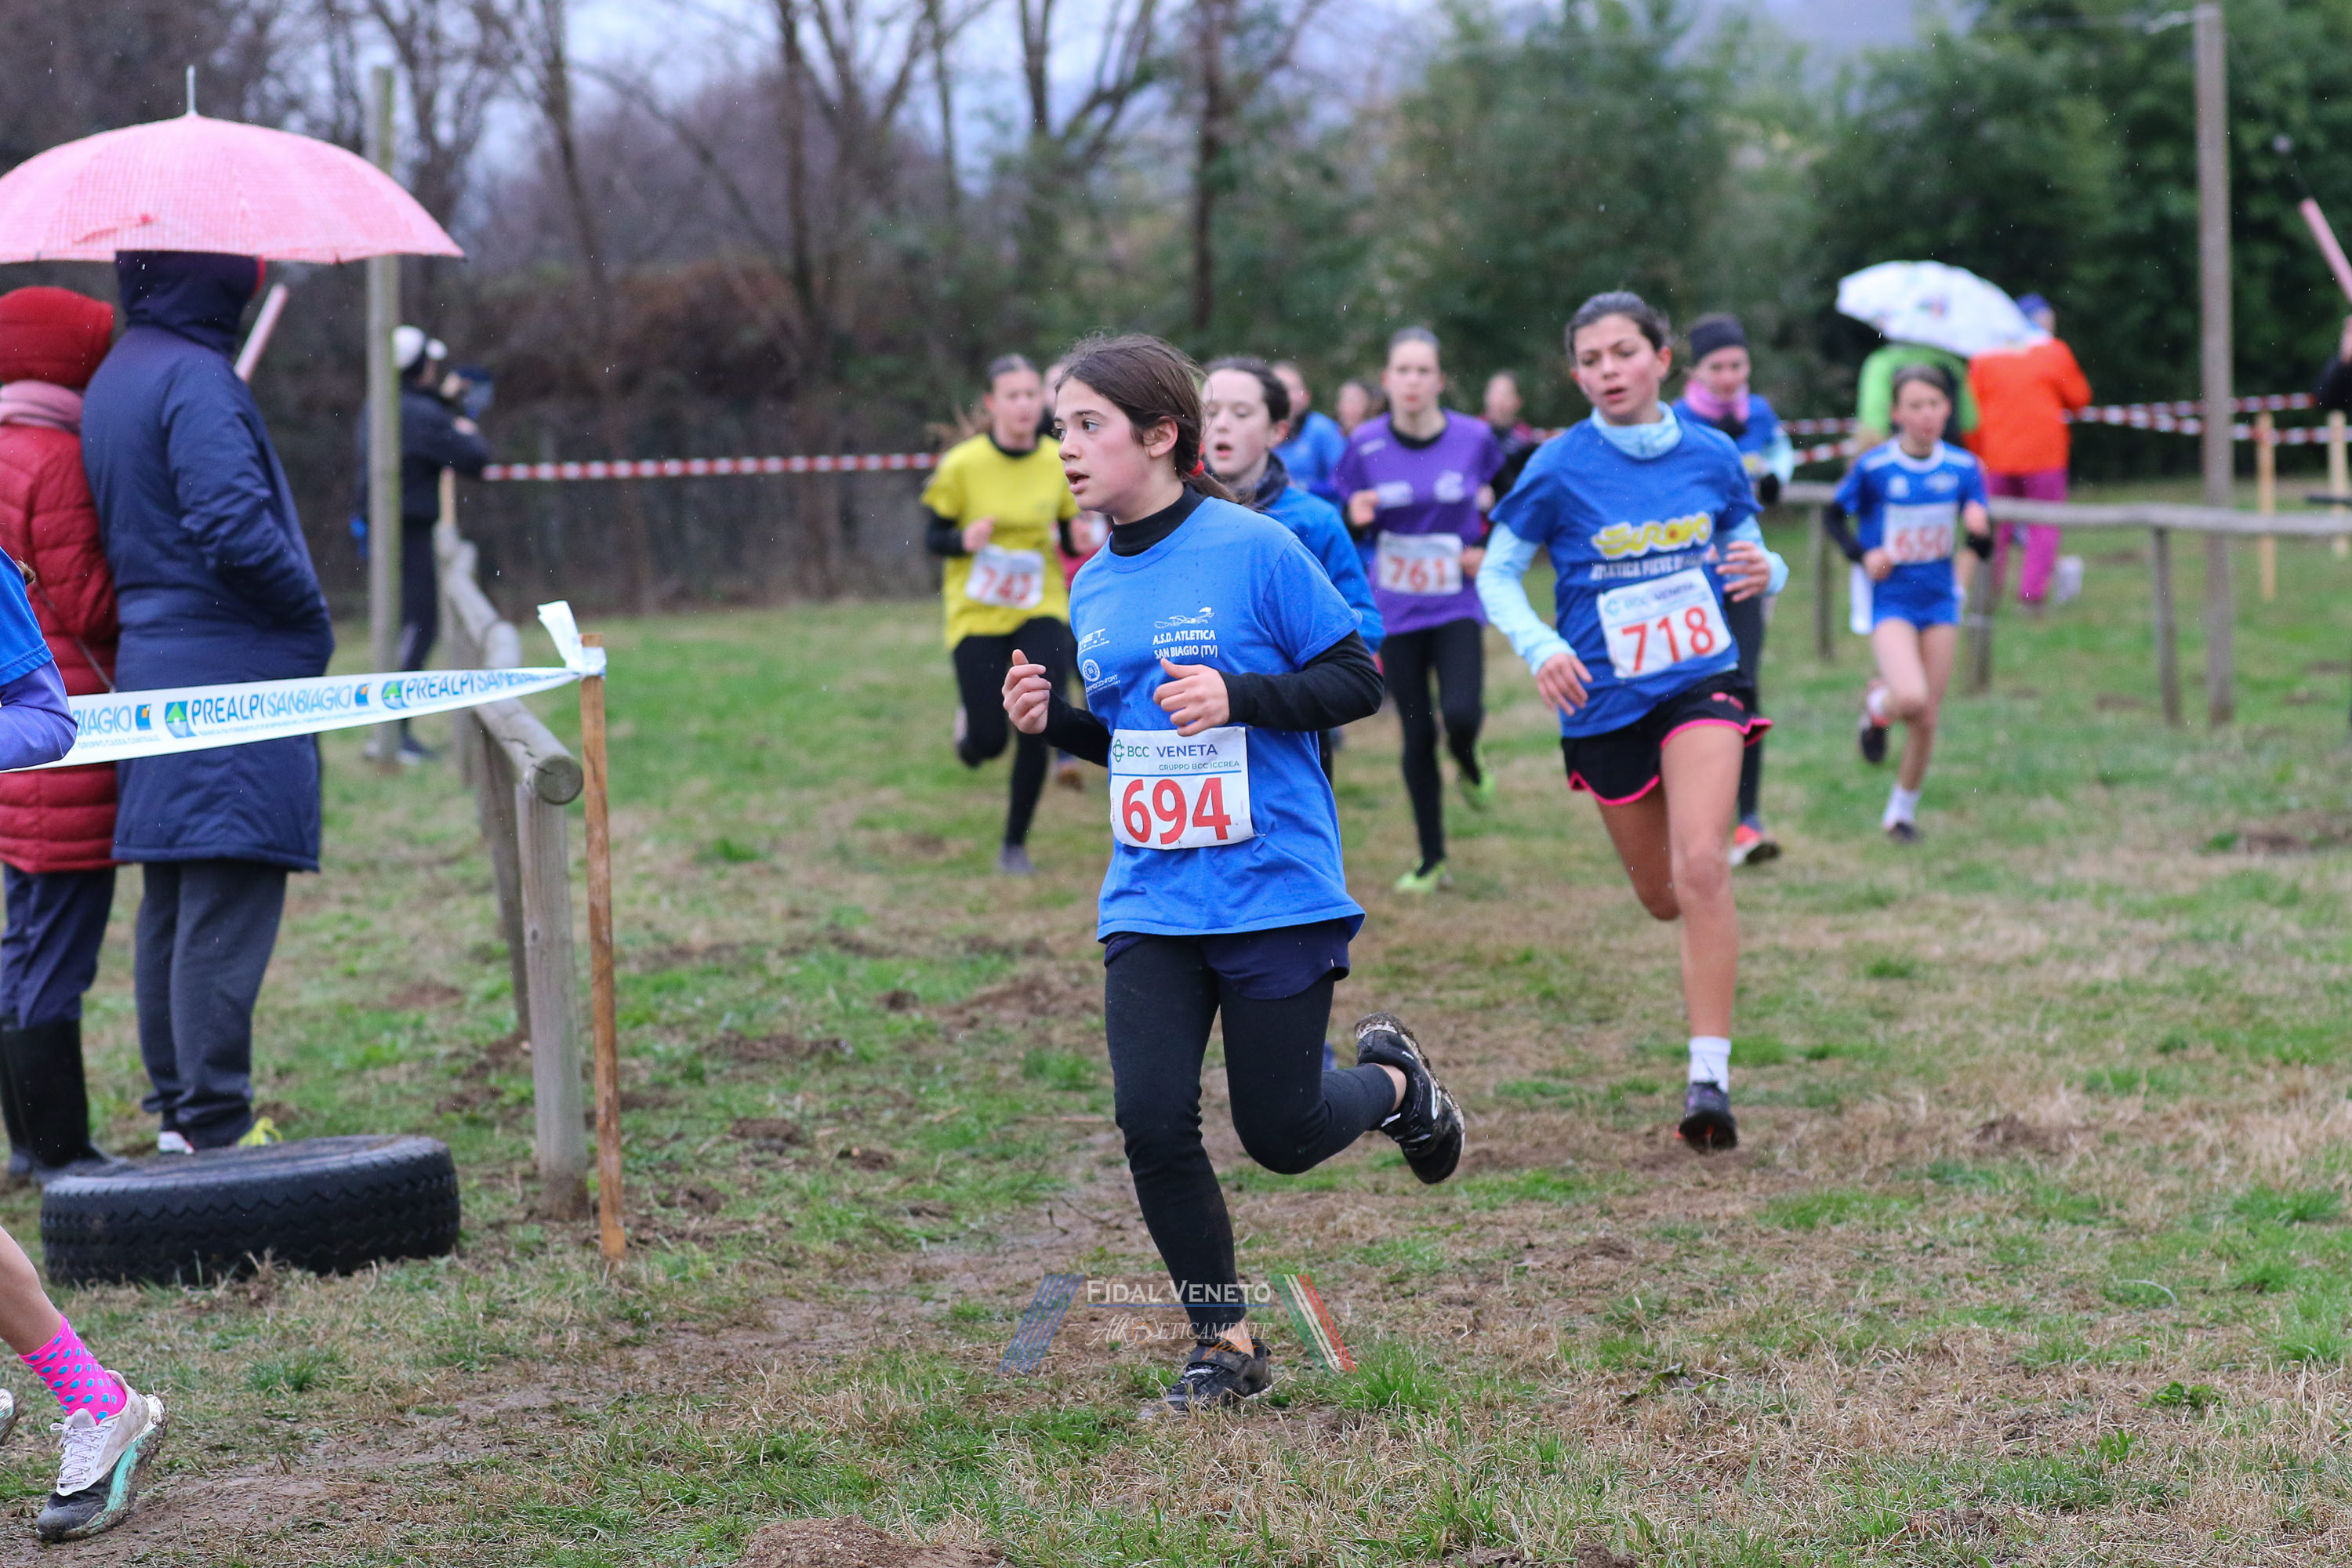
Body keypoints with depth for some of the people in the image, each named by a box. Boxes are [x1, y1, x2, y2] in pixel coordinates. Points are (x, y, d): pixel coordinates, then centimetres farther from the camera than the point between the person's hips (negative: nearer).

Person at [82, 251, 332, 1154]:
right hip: (233, 683, -10)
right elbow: (235, 531, -22)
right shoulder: (194, 378, -15)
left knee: (172, 904, 13)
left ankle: (178, 1113, 19)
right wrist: (311, 619, -7)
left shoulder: (114, 379, 16)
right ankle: (215, 1128, -6)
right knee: (228, 908, -7)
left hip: (152, 673, 10)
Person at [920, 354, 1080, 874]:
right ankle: (968, 725, 36)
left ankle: (1016, 841, 8)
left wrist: (1079, 538, -15)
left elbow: (1071, 537, 8)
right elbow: (932, 538, -3)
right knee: (988, 743, -5)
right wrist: (965, 541, -24)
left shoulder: (1058, 465, -3)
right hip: (977, 614, -2)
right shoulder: (961, 465, -10)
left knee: (1037, 731, -13)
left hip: (1041, 610, 2)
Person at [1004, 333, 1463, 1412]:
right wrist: (1052, 720, 0)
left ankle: (1392, 1081, 35)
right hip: (1150, 901, 5)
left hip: (1275, 889, -5)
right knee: (1152, 1119, -8)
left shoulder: (1255, 550, -10)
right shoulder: (1094, 589, 8)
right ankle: (1225, 1343, 9)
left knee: (1281, 1133, 1)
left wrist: (1240, 696, -21)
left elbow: (1358, 682, -7)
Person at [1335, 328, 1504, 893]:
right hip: (1395, 609, 1)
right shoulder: (1365, 444, -6)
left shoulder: (1475, 438, -8)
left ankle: (1470, 765, 16)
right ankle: (1431, 860, 18)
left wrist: (1488, 550, -5)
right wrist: (1355, 520, -21)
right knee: (1417, 735, 4)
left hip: (1457, 606, -1)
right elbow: (1349, 535, 2)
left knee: (1461, 714, -22)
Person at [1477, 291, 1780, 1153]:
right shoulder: (1559, 469, -8)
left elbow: (1748, 554, 12)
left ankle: (1710, 1076, -20)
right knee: (1663, 897, 10)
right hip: (1605, 702, 0)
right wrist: (1540, 647, -17)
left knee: (1702, 866, -22)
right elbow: (1496, 575, 1)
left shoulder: (1712, 456, -1)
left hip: (1701, 682, 0)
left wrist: (1763, 571, -12)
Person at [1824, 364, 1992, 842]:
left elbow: (1983, 549, 0)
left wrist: (1980, 529, -22)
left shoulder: (1963, 467, -3)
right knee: (1910, 699, -25)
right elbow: (1834, 516, 5)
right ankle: (1877, 704, 13)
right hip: (1890, 600, -3)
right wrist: (1862, 554, -12)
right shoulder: (1874, 468, -11)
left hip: (1940, 600, 3)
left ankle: (1903, 810, 27)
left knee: (1927, 718, 6)